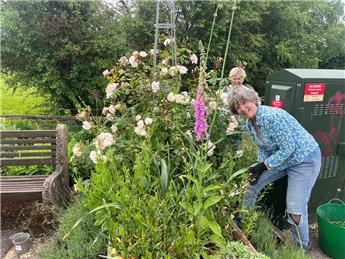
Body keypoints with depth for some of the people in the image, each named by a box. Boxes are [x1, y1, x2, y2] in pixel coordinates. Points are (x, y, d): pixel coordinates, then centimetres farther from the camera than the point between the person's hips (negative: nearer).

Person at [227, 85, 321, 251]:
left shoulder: (272, 116, -29)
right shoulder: (249, 124, -2)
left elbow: (288, 148, -26)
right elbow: (264, 149, 8)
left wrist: (263, 166, -21)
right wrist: (258, 169, -8)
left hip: (304, 159, -8)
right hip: (280, 158, 8)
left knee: (295, 209, -9)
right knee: (252, 183, 6)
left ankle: (302, 248, 19)